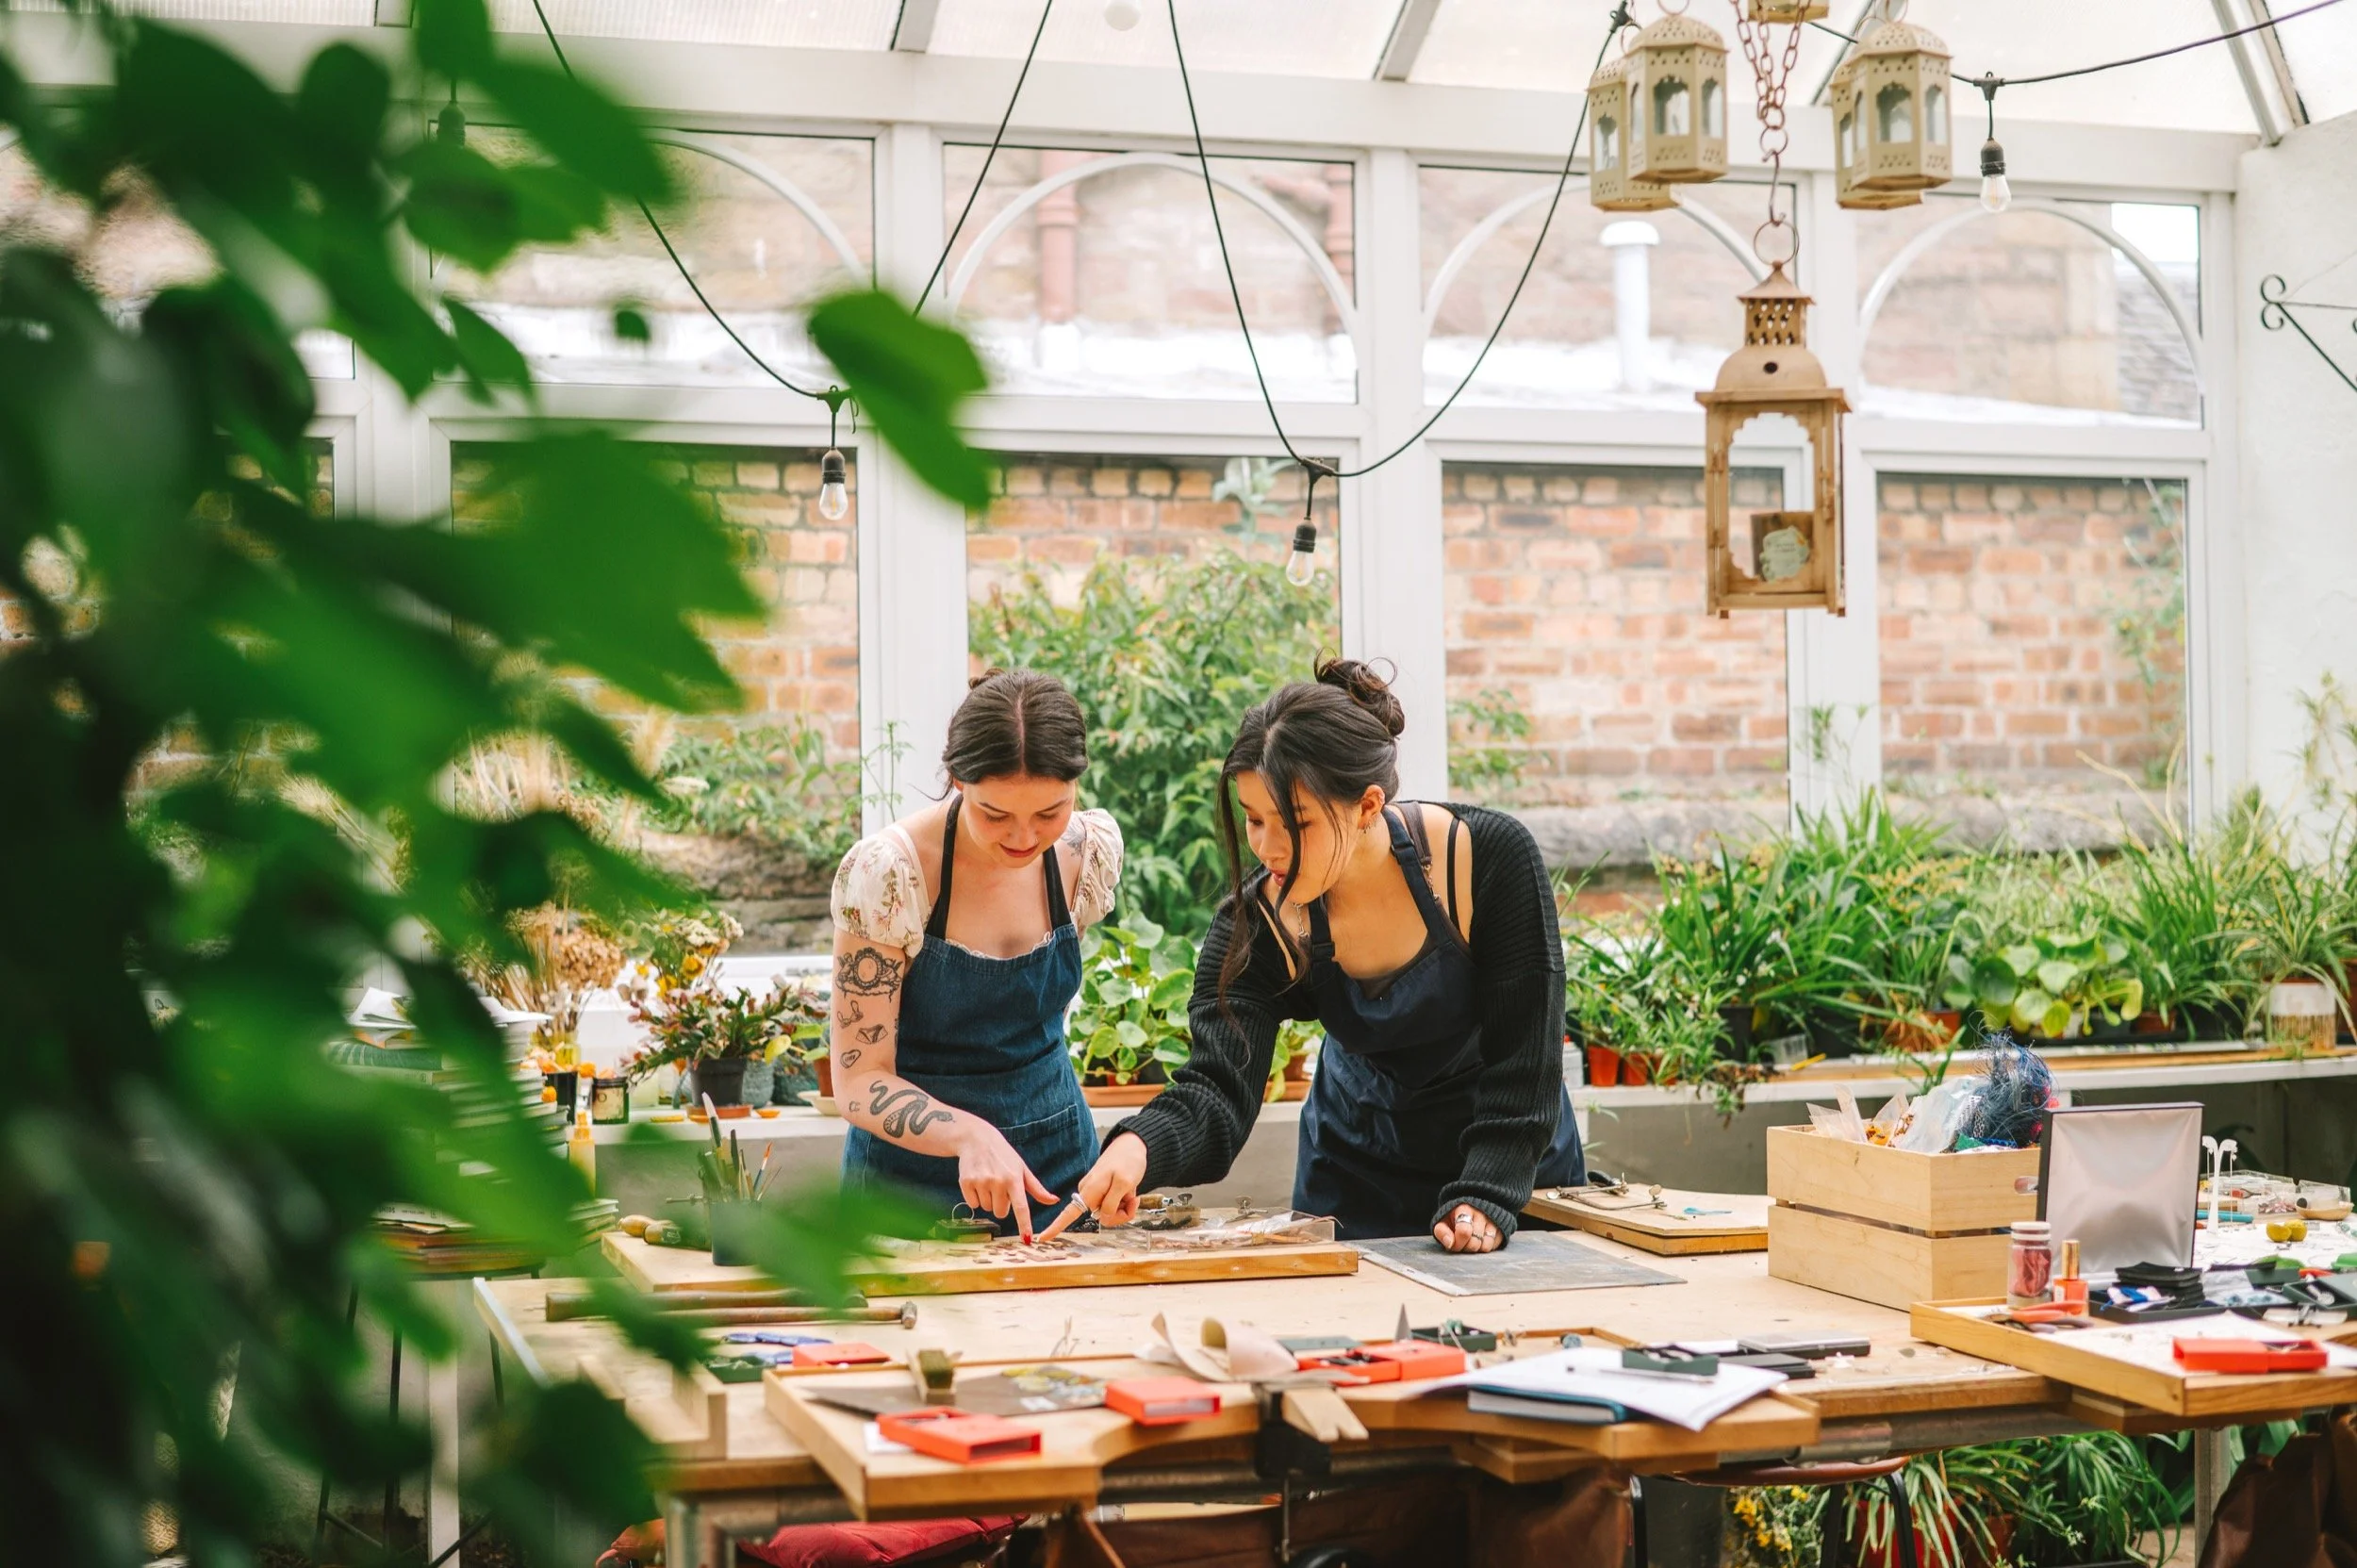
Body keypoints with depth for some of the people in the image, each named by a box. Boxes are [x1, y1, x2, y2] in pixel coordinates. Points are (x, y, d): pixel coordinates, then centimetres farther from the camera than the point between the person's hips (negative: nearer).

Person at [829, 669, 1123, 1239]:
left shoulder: (1094, 849, -7)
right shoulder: (883, 874, -22)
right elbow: (860, 1081, -20)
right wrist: (970, 1134, -36)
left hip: (1058, 1166, 3)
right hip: (915, 1167, -3)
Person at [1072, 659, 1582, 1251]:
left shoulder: (1492, 857, -28)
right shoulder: (1257, 925, -22)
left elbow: (1523, 1056, -23)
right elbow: (1217, 1093, -32)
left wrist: (1486, 1200, -32)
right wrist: (1140, 1147, -53)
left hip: (1518, 1155, -1)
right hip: (1359, 1159, 1)